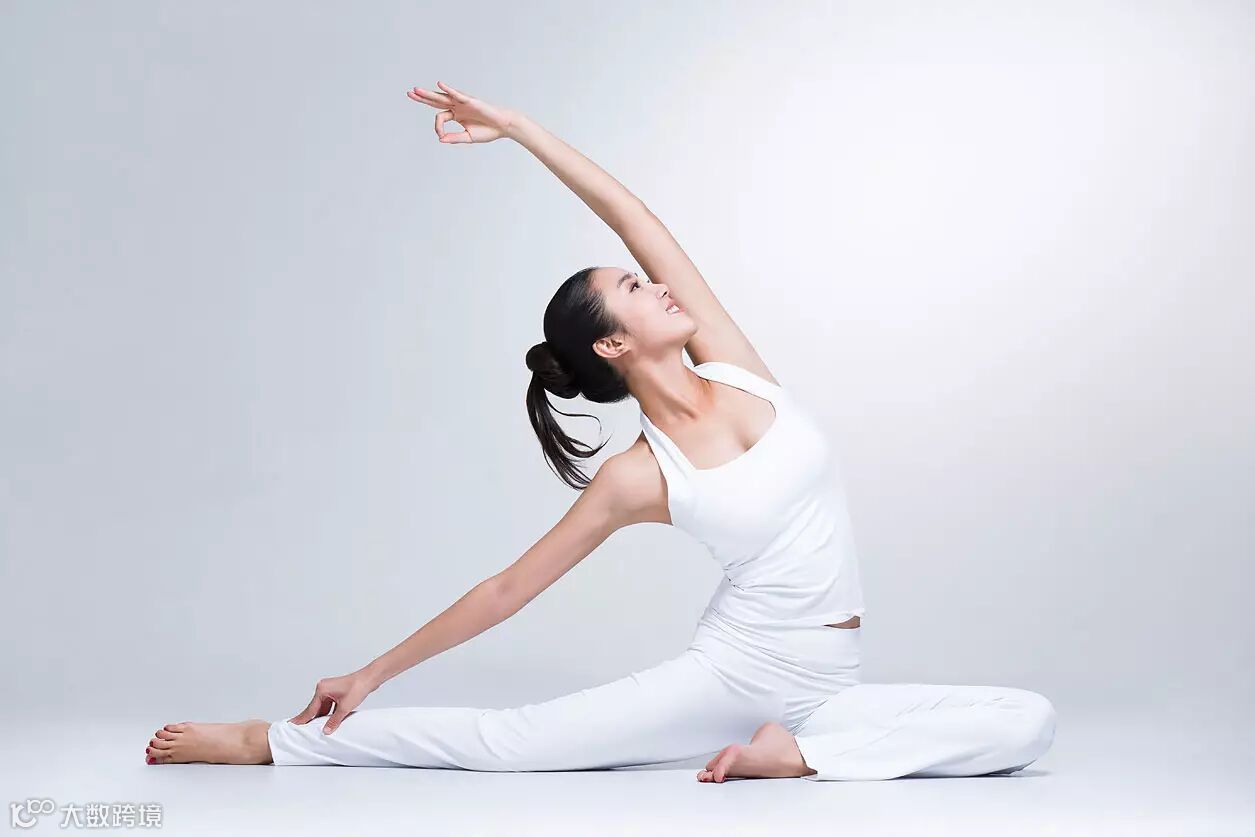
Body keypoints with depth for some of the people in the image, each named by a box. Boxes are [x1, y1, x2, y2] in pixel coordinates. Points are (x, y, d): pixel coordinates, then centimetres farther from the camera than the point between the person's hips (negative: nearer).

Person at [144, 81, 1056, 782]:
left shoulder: (732, 366, -2)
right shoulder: (636, 478, -10)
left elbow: (634, 219, -5)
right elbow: (507, 589, -2)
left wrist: (519, 127, -3)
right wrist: (374, 673, -2)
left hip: (823, 686, 4)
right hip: (728, 672, -4)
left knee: (1031, 721, -13)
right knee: (503, 740, -11)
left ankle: (798, 752, -16)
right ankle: (266, 740, 0)